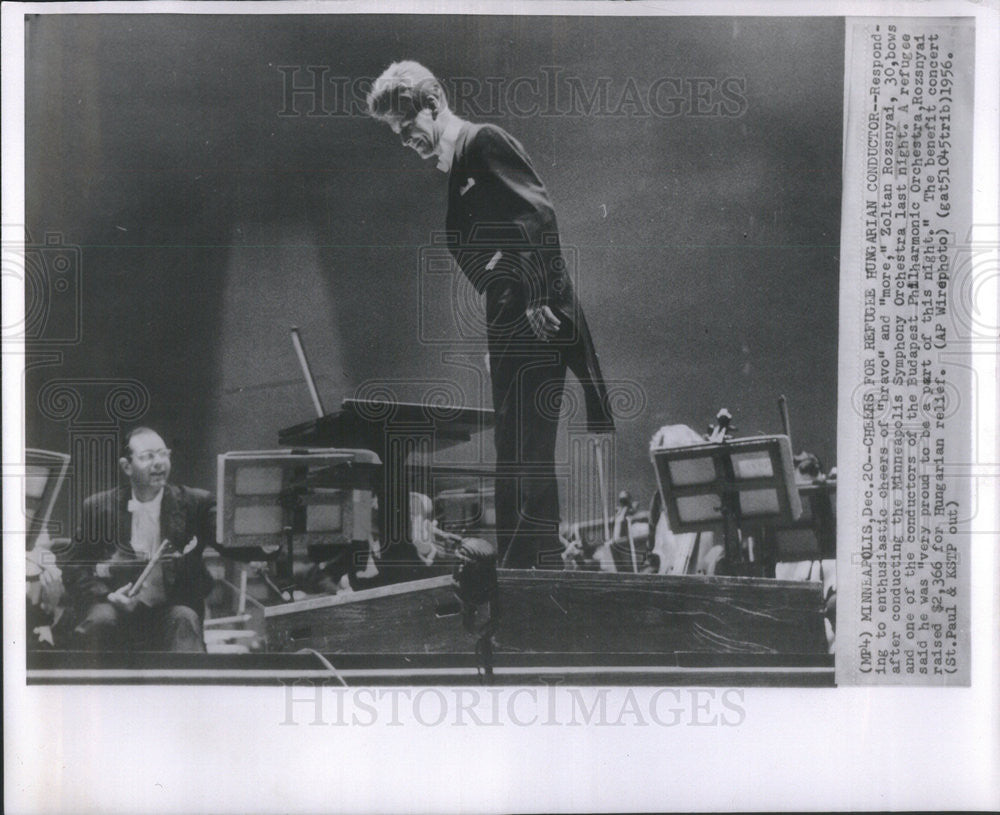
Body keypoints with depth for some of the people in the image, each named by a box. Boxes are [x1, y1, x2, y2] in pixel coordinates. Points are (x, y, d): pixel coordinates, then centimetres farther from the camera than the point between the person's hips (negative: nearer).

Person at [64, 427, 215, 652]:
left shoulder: (195, 503, 5)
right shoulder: (100, 507, 6)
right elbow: (74, 569, 8)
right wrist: (106, 595, -11)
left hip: (172, 605, 0)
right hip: (119, 604, 1)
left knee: (184, 619, -32)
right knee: (100, 620, -30)